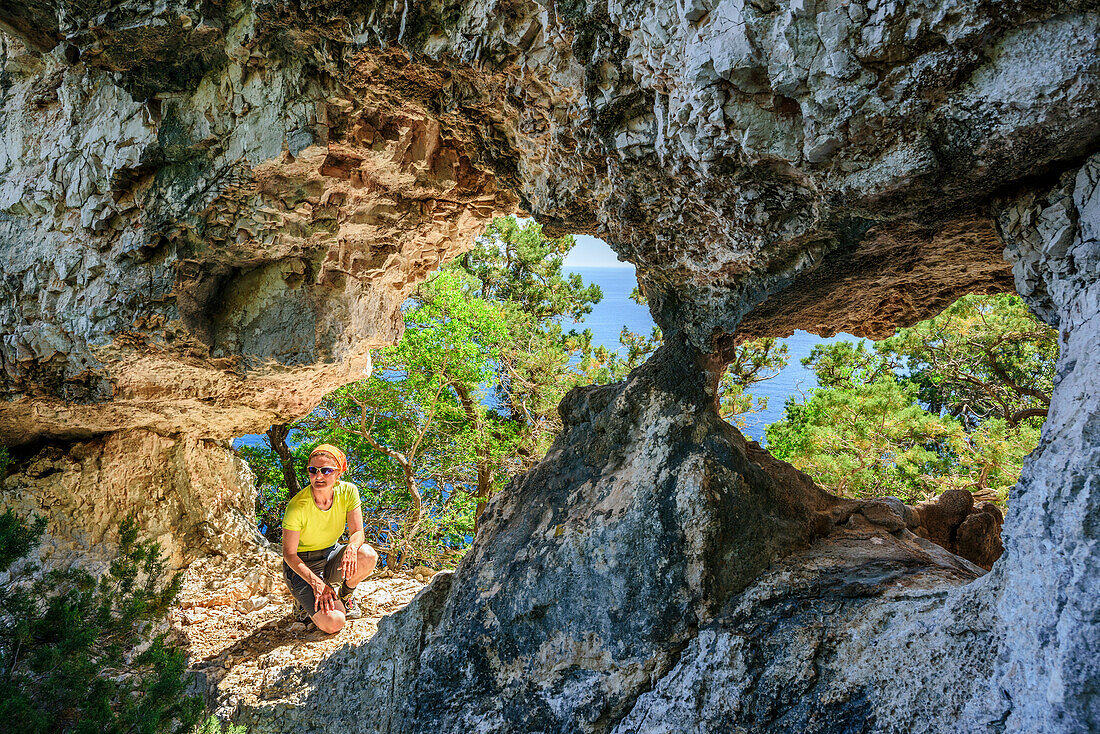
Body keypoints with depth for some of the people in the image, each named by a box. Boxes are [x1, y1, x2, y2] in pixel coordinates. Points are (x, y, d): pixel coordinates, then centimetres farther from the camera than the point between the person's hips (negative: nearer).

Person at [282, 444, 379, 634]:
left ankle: (345, 596, 3)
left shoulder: (348, 492, -14)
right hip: (301, 566, -4)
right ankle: (307, 600, 10)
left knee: (368, 555, -29)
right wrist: (316, 583, -28)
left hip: (331, 555, 4)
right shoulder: (297, 506, -25)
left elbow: (357, 532, -11)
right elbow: (289, 554, -18)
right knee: (333, 623, -25)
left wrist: (352, 547, -36)